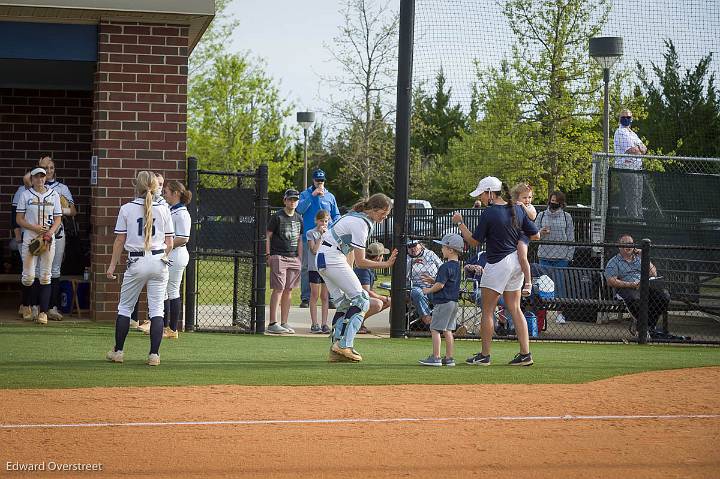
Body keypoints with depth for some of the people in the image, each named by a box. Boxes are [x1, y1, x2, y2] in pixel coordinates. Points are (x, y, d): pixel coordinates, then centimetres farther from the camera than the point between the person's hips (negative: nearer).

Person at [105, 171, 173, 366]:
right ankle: (154, 354, -3)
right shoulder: (163, 210, 2)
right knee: (157, 309, 3)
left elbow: (120, 240, 0)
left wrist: (112, 265, 7)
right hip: (158, 261, 1)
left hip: (136, 262, -1)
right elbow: (169, 243, 3)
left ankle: (118, 351, 13)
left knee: (125, 307, 11)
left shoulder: (127, 209, -2)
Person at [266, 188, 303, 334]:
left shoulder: (299, 219, 15)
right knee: (278, 289, -11)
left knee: (288, 290, 6)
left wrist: (300, 259, 14)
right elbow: (268, 236, -2)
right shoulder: (277, 217, -4)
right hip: (278, 257, -6)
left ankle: (284, 323, 10)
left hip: (293, 258, 6)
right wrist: (268, 255, -10)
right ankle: (273, 323, -11)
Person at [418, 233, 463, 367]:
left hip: (443, 302, -9)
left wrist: (428, 290, -6)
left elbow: (440, 285, -21)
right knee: (448, 330, 12)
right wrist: (432, 281, 23)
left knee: (435, 329, -4)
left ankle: (435, 357, -6)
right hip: (454, 302, 9)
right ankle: (449, 358, 13)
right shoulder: (457, 266, 11)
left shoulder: (445, 267, -18)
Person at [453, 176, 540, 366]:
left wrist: (460, 223, 3)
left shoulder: (489, 213, -15)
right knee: (515, 308, 12)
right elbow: (535, 236, 6)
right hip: (516, 262, 7)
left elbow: (474, 242, -9)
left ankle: (484, 355, 5)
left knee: (487, 310, 2)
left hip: (498, 264, -7)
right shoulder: (517, 210, 4)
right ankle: (525, 354, 8)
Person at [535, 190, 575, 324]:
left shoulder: (566, 217, 7)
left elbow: (571, 238, 6)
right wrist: (540, 233, -12)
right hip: (545, 256, 1)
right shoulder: (542, 215, 9)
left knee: (560, 285, -2)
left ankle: (560, 313, 5)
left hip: (561, 257, -1)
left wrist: (569, 256, -1)